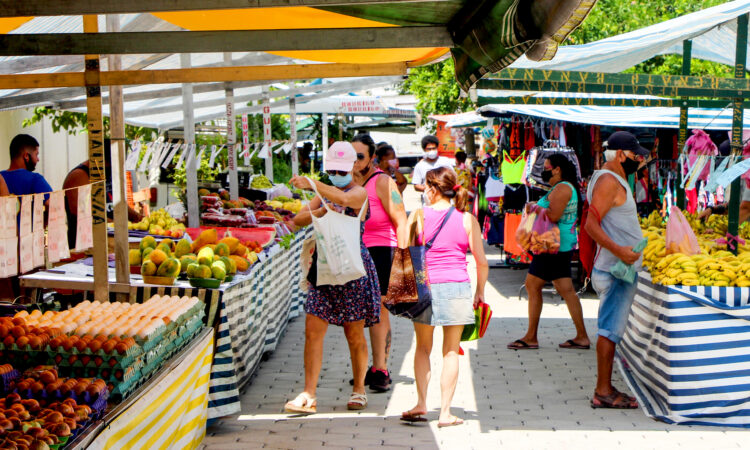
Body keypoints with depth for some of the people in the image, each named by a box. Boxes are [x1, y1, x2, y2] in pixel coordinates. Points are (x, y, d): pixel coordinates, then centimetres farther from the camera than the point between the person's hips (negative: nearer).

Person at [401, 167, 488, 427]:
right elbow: (481, 261, 1)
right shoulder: (467, 219, 0)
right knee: (451, 351, 8)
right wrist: (480, 291, 14)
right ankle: (445, 411, 8)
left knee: (423, 347, 16)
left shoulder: (417, 216, -2)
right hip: (457, 288, 0)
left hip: (424, 287, 0)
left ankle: (420, 404, 8)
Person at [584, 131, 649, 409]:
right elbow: (591, 225, -22)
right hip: (616, 272, -11)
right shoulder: (608, 181, -13)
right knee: (610, 329, -7)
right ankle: (603, 392, -4)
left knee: (612, 329, 12)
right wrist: (618, 250, -31)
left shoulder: (616, 181, 20)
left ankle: (605, 389, 17)